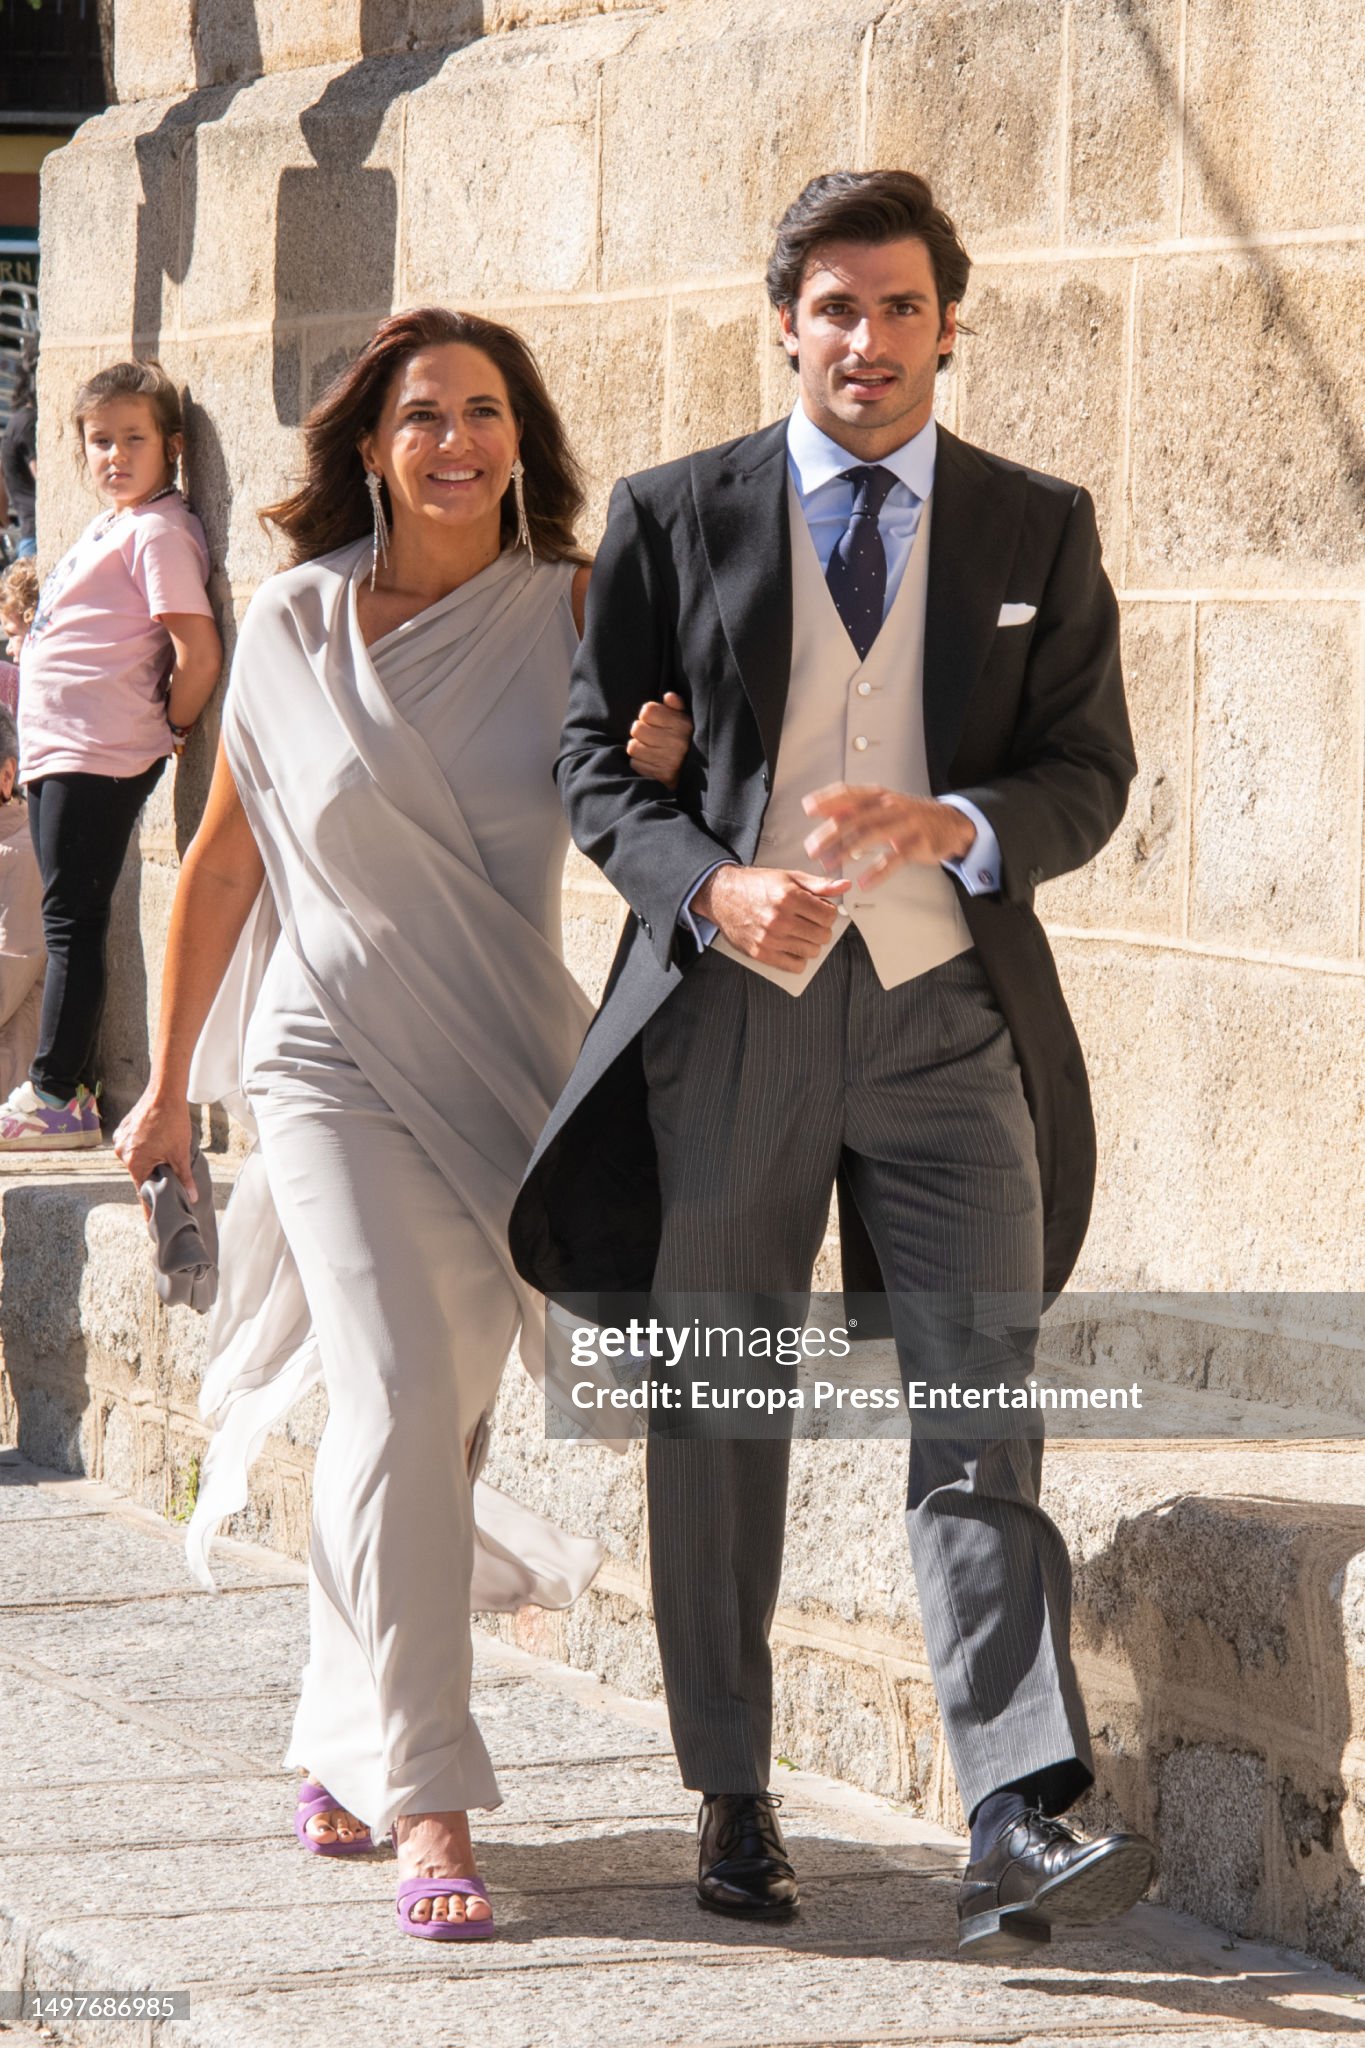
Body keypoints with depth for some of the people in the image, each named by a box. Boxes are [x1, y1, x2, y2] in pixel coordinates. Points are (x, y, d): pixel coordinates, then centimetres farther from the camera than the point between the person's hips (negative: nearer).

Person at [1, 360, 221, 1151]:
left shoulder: (158, 532, -12)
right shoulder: (109, 526, 17)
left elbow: (200, 654, -18)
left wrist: (167, 731, -7)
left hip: (100, 759, -9)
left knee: (73, 918, -8)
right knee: (70, 919, 11)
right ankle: (72, 1089, 16)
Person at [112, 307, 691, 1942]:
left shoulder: (572, 610, 0)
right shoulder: (294, 626, 0)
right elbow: (225, 859, 9)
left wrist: (672, 756, -20)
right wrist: (169, 1081, 13)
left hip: (511, 1070, 2)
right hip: (335, 1058, -2)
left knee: (438, 1423, 10)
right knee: (402, 1399, -18)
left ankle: (340, 1750, 30)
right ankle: (429, 1807, -19)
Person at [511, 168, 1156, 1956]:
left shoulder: (1038, 532, 8)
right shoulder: (677, 517, 5)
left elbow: (1090, 770, 7)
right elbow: (601, 762, 4)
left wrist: (953, 826, -15)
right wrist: (717, 888, -15)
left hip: (950, 1014, 0)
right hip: (729, 1007, 0)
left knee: (982, 1424, -10)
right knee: (718, 1423, 8)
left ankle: (1021, 1832, -16)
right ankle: (733, 1797, 22)